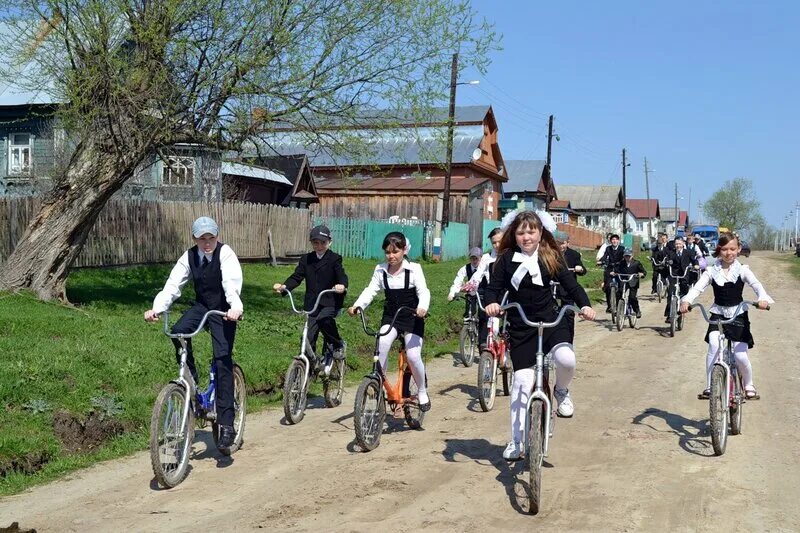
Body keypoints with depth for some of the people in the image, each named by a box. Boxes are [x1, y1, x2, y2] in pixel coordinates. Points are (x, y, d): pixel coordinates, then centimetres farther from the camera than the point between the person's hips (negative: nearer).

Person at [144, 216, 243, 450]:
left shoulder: (225, 253, -18)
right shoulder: (189, 256, -4)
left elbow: (232, 283, -34)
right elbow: (173, 284, -11)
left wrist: (235, 307, -52)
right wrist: (157, 308, -28)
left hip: (223, 310, -4)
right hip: (201, 306, 4)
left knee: (223, 360, -14)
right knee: (178, 331, -27)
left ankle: (226, 424, -12)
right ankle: (191, 382, -6)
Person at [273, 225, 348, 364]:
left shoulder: (335, 259, 0)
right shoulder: (306, 259, 10)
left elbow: (341, 275, -13)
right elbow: (297, 277, 2)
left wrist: (342, 285, -38)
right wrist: (284, 286, -19)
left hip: (330, 302, -4)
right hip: (312, 305, 4)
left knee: (324, 319, -33)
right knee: (310, 338, 1)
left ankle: (338, 345, -8)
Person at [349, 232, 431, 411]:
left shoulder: (414, 268, -8)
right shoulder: (381, 270, 2)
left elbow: (423, 291, -19)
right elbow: (371, 290, -5)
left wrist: (422, 307, -41)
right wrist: (357, 305, -24)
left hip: (412, 318, -3)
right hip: (390, 317, 3)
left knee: (413, 356, -15)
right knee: (382, 344, -25)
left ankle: (422, 392, 10)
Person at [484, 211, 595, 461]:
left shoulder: (551, 257, 1)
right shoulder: (507, 258, -1)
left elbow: (570, 284, -1)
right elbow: (494, 287, -3)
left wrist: (585, 304, -18)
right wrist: (492, 303, -26)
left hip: (550, 320, 0)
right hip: (520, 327, 0)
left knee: (566, 359, -28)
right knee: (522, 381, -3)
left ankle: (561, 391, 8)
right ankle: (516, 440, 9)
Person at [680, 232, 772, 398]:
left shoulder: (742, 270, -3)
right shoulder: (712, 271, -2)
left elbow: (756, 284, -19)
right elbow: (698, 287, -14)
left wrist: (763, 298, -41)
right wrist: (686, 300, -35)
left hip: (738, 315, 0)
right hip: (718, 314, 0)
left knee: (740, 354, -6)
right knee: (714, 344, -24)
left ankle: (749, 385, 24)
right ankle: (709, 386, -13)